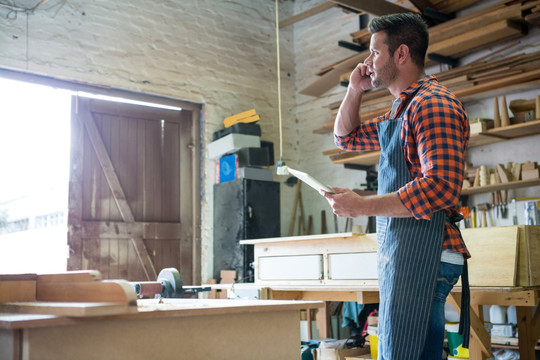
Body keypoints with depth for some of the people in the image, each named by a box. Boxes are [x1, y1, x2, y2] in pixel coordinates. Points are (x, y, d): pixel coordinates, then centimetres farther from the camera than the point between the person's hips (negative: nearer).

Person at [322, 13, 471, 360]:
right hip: (400, 250, 10)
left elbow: (442, 186, -23)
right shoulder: (402, 109, 22)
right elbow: (346, 137, 33)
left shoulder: (433, 103, -11)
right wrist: (355, 89, 17)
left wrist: (363, 206, -20)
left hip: (422, 249, -10)